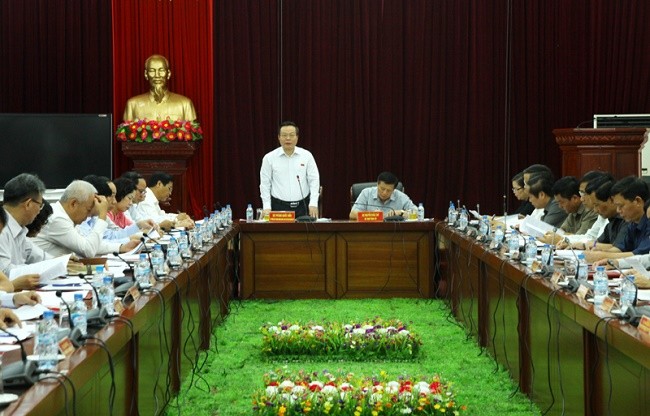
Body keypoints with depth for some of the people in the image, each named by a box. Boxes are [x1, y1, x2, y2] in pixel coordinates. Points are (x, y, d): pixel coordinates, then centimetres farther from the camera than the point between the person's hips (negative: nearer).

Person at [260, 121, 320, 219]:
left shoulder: (307, 155, 3)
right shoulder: (269, 158, 1)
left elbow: (314, 180, 3)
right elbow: (265, 184, 4)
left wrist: (313, 204, -5)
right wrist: (266, 207, -2)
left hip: (302, 206, 1)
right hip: (279, 207, -1)